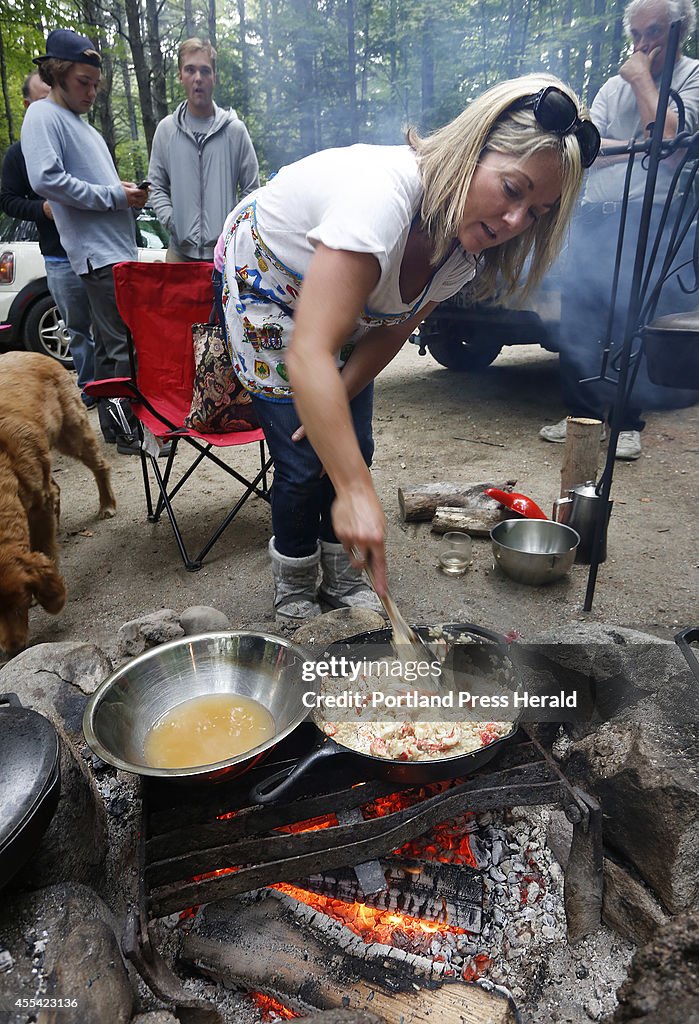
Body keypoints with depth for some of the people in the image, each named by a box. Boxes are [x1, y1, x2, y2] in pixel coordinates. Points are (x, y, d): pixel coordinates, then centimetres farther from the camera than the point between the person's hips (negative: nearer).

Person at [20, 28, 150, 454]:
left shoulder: (86, 127, 26)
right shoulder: (44, 116, -2)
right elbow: (46, 179, -17)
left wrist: (129, 194, 9)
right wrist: (113, 194, -14)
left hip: (119, 250, 9)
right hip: (98, 254, -9)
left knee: (110, 344, 11)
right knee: (127, 344, -12)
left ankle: (114, 423, 19)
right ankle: (127, 427, -5)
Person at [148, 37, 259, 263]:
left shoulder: (235, 129, 5)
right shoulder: (166, 129, 10)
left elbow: (251, 190, 6)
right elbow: (157, 187, 11)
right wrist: (173, 223, -6)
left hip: (227, 252, -1)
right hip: (181, 249, 2)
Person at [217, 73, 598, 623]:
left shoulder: (465, 242, -16)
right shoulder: (383, 194, -41)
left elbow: (393, 329, -6)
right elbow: (308, 356, -50)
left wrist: (332, 404, -19)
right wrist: (355, 492, -54)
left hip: (345, 293, 6)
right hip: (265, 283, -6)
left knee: (350, 447, -1)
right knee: (305, 464, -11)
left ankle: (343, 579, 20)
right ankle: (294, 592, 14)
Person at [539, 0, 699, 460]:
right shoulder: (614, 86, 20)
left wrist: (642, 80, -2)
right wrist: (641, 145, -6)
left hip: (647, 215, -5)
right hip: (595, 214, 5)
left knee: (630, 320, -15)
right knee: (577, 313, -3)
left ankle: (628, 422, -8)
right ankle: (583, 413, 4)